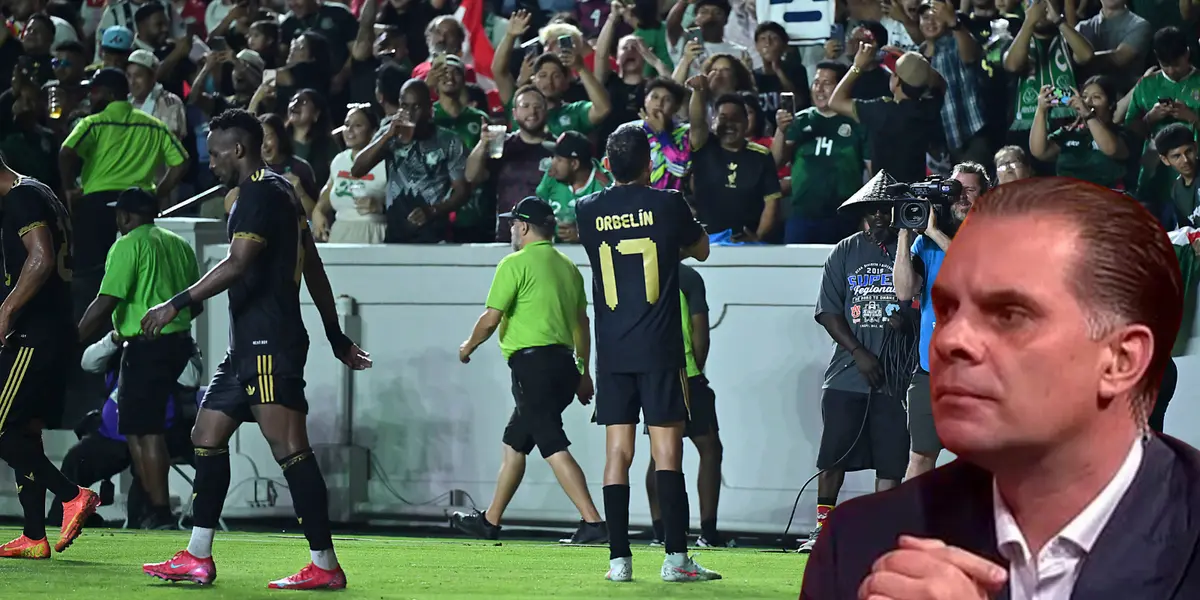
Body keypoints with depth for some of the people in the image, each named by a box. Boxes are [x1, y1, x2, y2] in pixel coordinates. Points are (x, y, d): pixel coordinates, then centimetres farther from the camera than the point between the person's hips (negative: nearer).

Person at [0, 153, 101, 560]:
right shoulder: (41, 196, 20)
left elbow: (41, 259, -24)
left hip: (33, 336, -11)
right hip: (55, 332, 11)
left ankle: (73, 495, -12)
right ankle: (34, 538, 12)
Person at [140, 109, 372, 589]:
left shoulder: (262, 193, -11)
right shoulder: (281, 192, 20)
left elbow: (237, 265, -22)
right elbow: (314, 270, 24)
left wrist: (177, 304, -22)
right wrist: (338, 338, 27)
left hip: (269, 345, -11)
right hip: (249, 346, 11)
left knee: (289, 448, -13)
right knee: (207, 436, 12)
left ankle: (325, 566, -14)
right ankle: (197, 559, 15)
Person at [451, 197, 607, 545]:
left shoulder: (516, 263, -7)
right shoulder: (568, 267, 16)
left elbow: (491, 319, -8)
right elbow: (582, 323, 18)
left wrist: (469, 346, 10)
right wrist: (584, 372, 23)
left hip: (532, 363, -9)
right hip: (564, 364, 9)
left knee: (554, 447, -13)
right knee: (514, 442, 18)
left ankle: (592, 521, -22)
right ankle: (490, 521, 24)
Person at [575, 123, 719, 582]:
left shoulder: (588, 210, 2)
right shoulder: (668, 204, -5)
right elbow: (700, 249, 13)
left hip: (612, 352, 3)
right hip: (660, 350, -3)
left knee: (618, 451, 4)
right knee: (667, 452, -3)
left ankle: (619, 558, 0)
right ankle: (675, 557, -6)